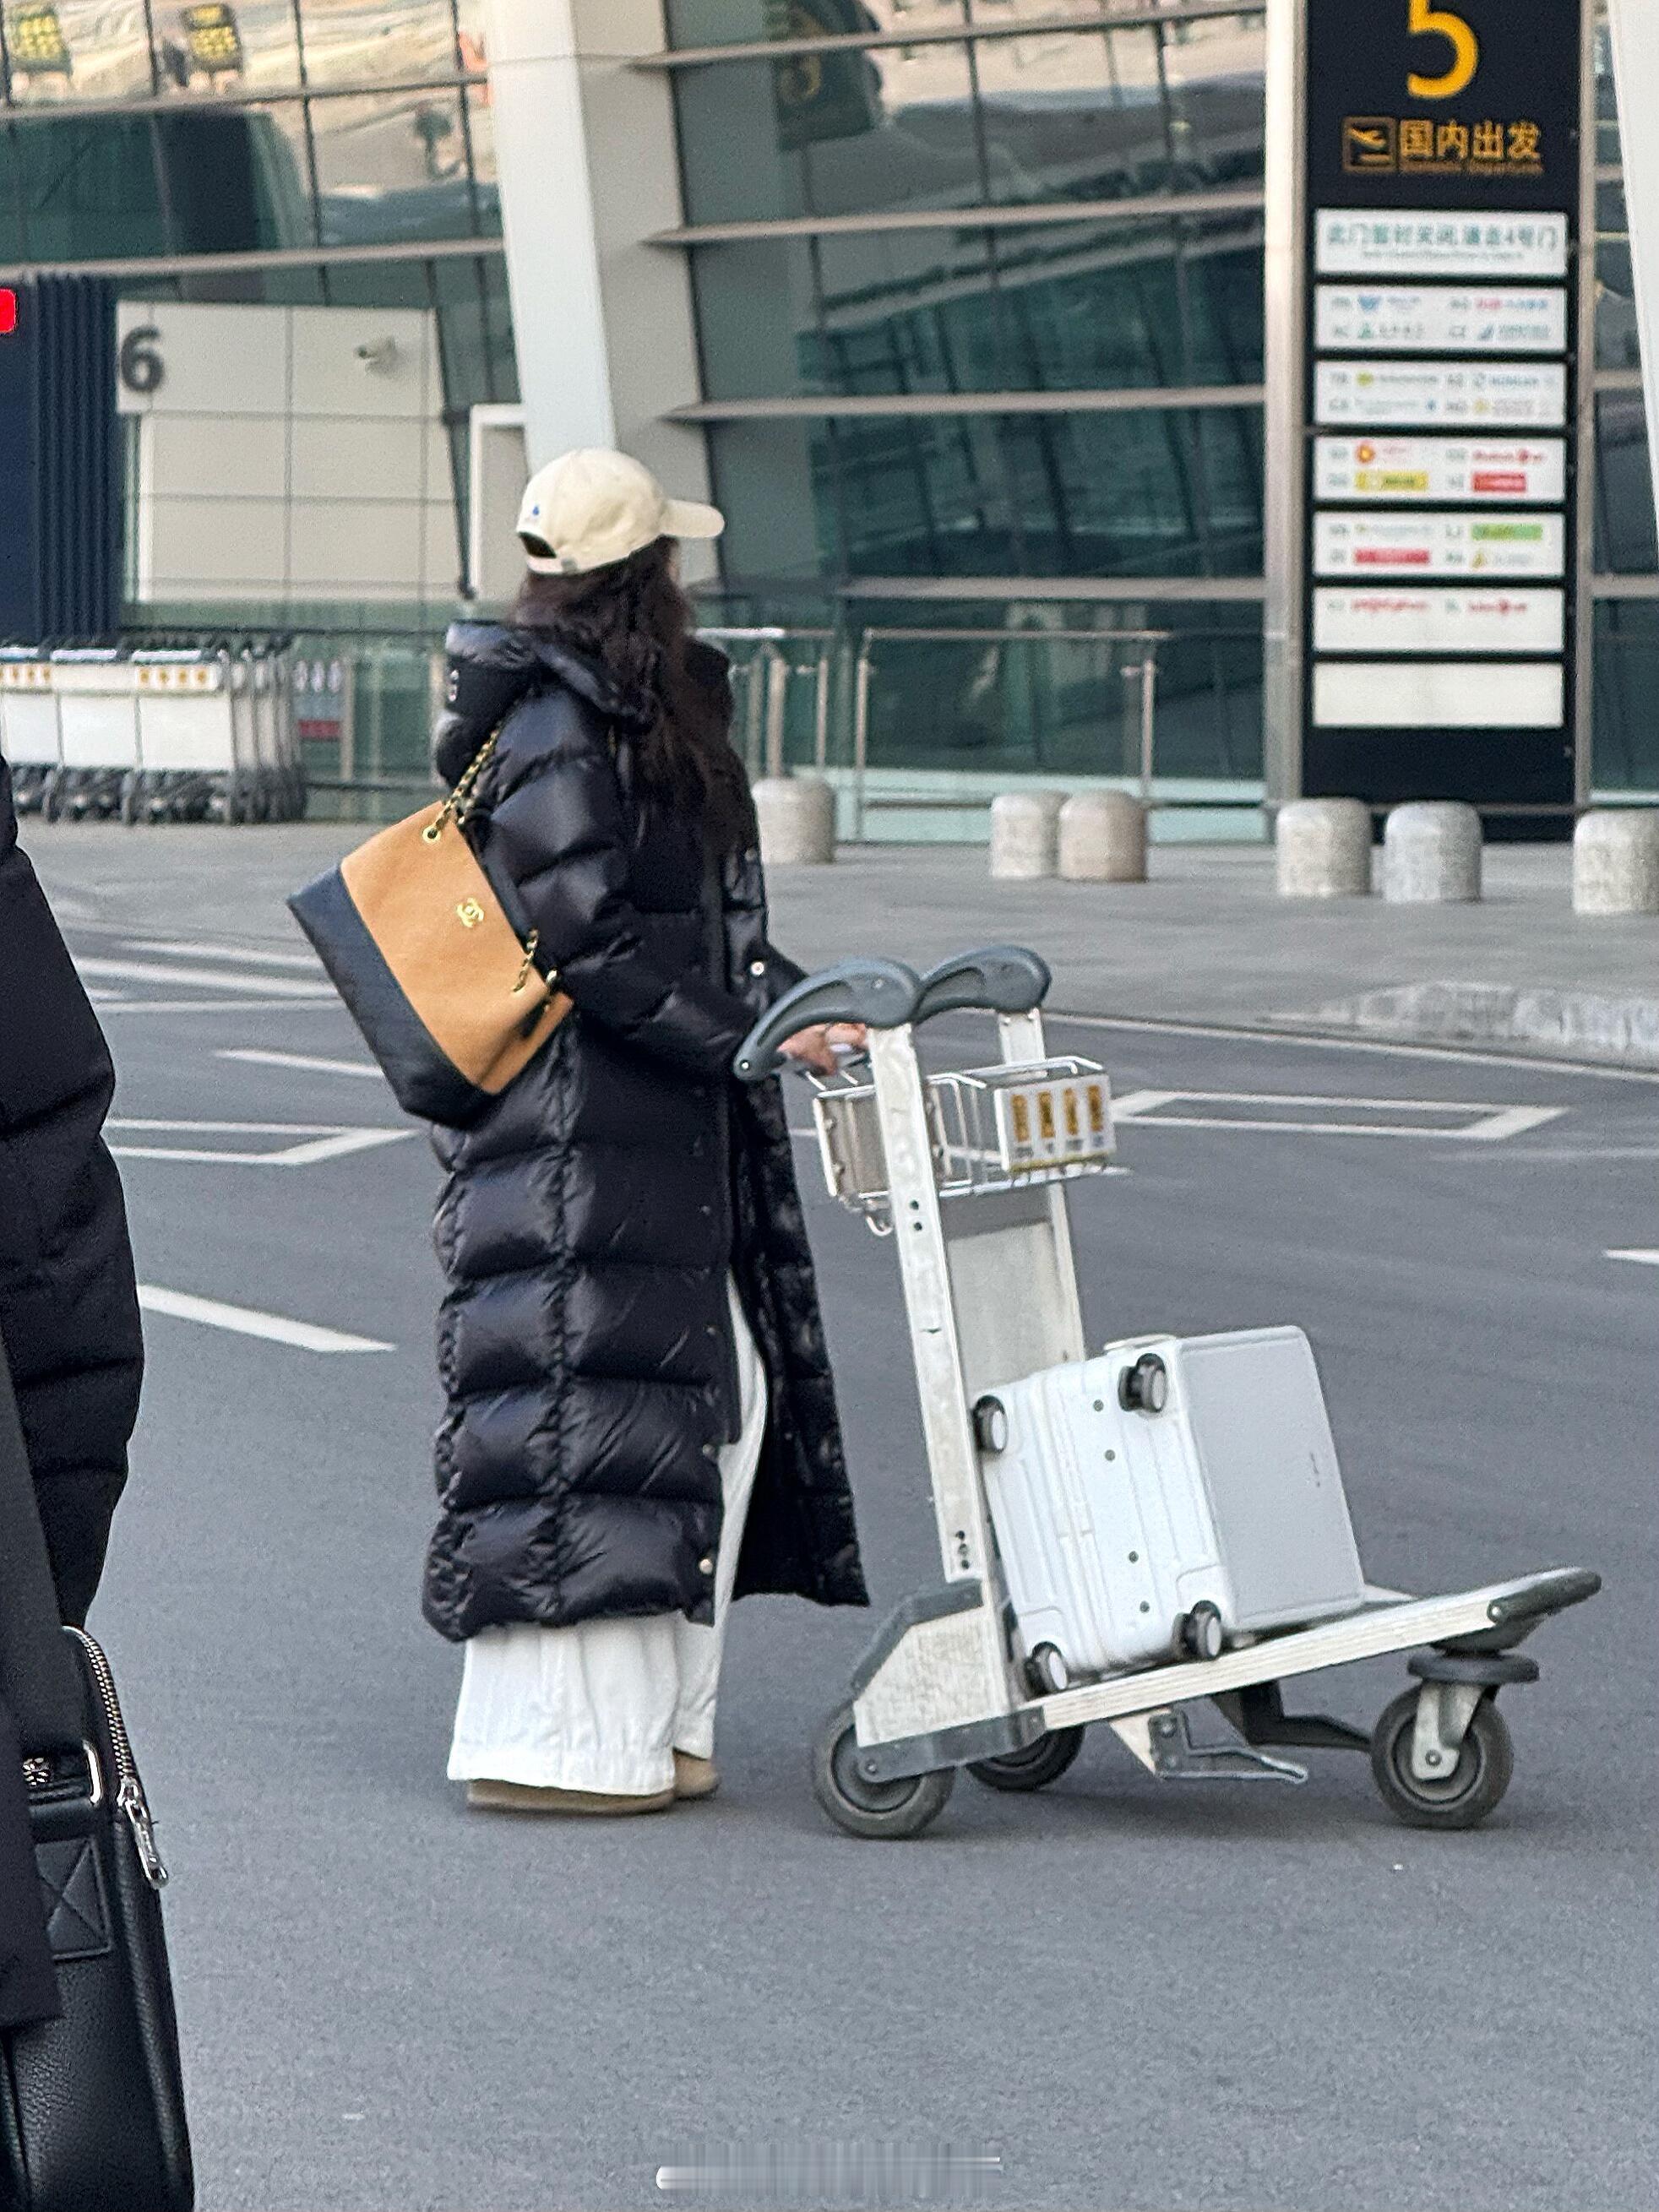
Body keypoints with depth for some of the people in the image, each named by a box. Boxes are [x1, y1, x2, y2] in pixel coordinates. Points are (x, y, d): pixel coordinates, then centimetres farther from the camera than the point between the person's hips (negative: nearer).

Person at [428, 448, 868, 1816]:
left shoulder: (651, 714, 16)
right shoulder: (554, 731, -15)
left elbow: (705, 928, 20)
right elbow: (591, 939, -21)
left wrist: (799, 1007, 6)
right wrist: (746, 1034, -17)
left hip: (665, 1138, 10)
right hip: (577, 1140, -10)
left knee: (726, 1401, 11)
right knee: (586, 1403, -8)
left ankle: (653, 1723, 18)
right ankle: (551, 1740, -4)